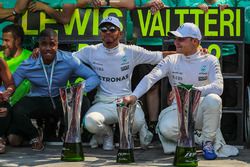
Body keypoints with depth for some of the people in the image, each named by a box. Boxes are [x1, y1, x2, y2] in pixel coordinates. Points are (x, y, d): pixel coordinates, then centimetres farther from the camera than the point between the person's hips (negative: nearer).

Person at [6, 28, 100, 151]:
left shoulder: (68, 61, -13)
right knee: (17, 111, -31)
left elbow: (94, 77, -15)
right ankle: (35, 137, 1)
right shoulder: (28, 65, -11)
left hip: (60, 101, 1)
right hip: (37, 101, 0)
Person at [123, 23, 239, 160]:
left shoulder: (209, 60, -5)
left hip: (201, 109, -1)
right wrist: (134, 96, -28)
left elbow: (218, 87, -21)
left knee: (213, 99, -34)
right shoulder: (171, 60, 2)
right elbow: (150, 78, -10)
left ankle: (208, 142, -9)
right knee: (166, 128, -31)